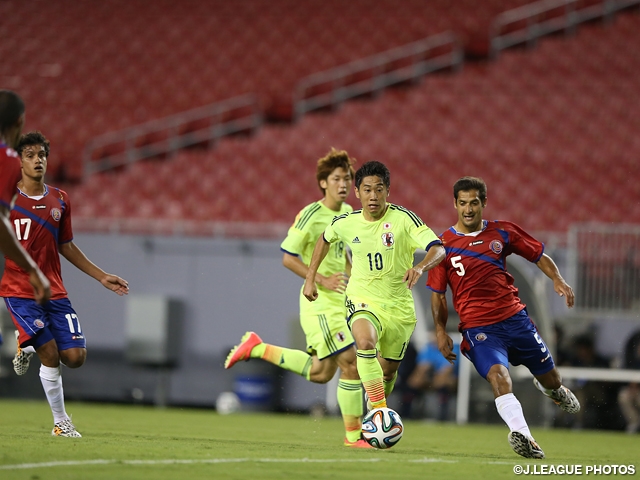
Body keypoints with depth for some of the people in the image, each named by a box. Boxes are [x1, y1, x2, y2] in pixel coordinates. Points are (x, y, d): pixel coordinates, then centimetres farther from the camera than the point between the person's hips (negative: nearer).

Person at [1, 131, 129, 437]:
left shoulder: (60, 200, 10)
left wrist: (102, 277, 17)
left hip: (54, 291, 5)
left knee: (75, 357, -5)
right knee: (51, 357, -13)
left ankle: (29, 347, 24)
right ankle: (60, 423, 2)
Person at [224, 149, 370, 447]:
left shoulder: (348, 212, 10)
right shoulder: (310, 215, -14)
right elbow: (288, 258, -13)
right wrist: (322, 280, -20)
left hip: (340, 300, 9)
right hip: (320, 302, -9)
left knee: (320, 373, 14)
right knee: (351, 364, -11)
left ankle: (257, 348, 26)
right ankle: (353, 434, 0)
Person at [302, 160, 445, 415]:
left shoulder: (403, 218, -15)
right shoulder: (346, 223, -5)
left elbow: (437, 249, -24)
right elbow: (325, 239, 19)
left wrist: (420, 267, -44)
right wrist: (310, 278, 15)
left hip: (399, 307, 0)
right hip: (362, 301, 0)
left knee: (387, 372, 13)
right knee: (365, 341, -33)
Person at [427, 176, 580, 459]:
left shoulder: (503, 233, 5)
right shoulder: (444, 245, 1)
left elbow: (539, 256, 13)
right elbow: (437, 293, 7)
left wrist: (557, 280, -5)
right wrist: (440, 330, -4)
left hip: (515, 317, 3)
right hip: (477, 327, -3)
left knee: (550, 379, 12)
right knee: (498, 375, -30)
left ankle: (553, 388, 51)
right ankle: (521, 435, -42)